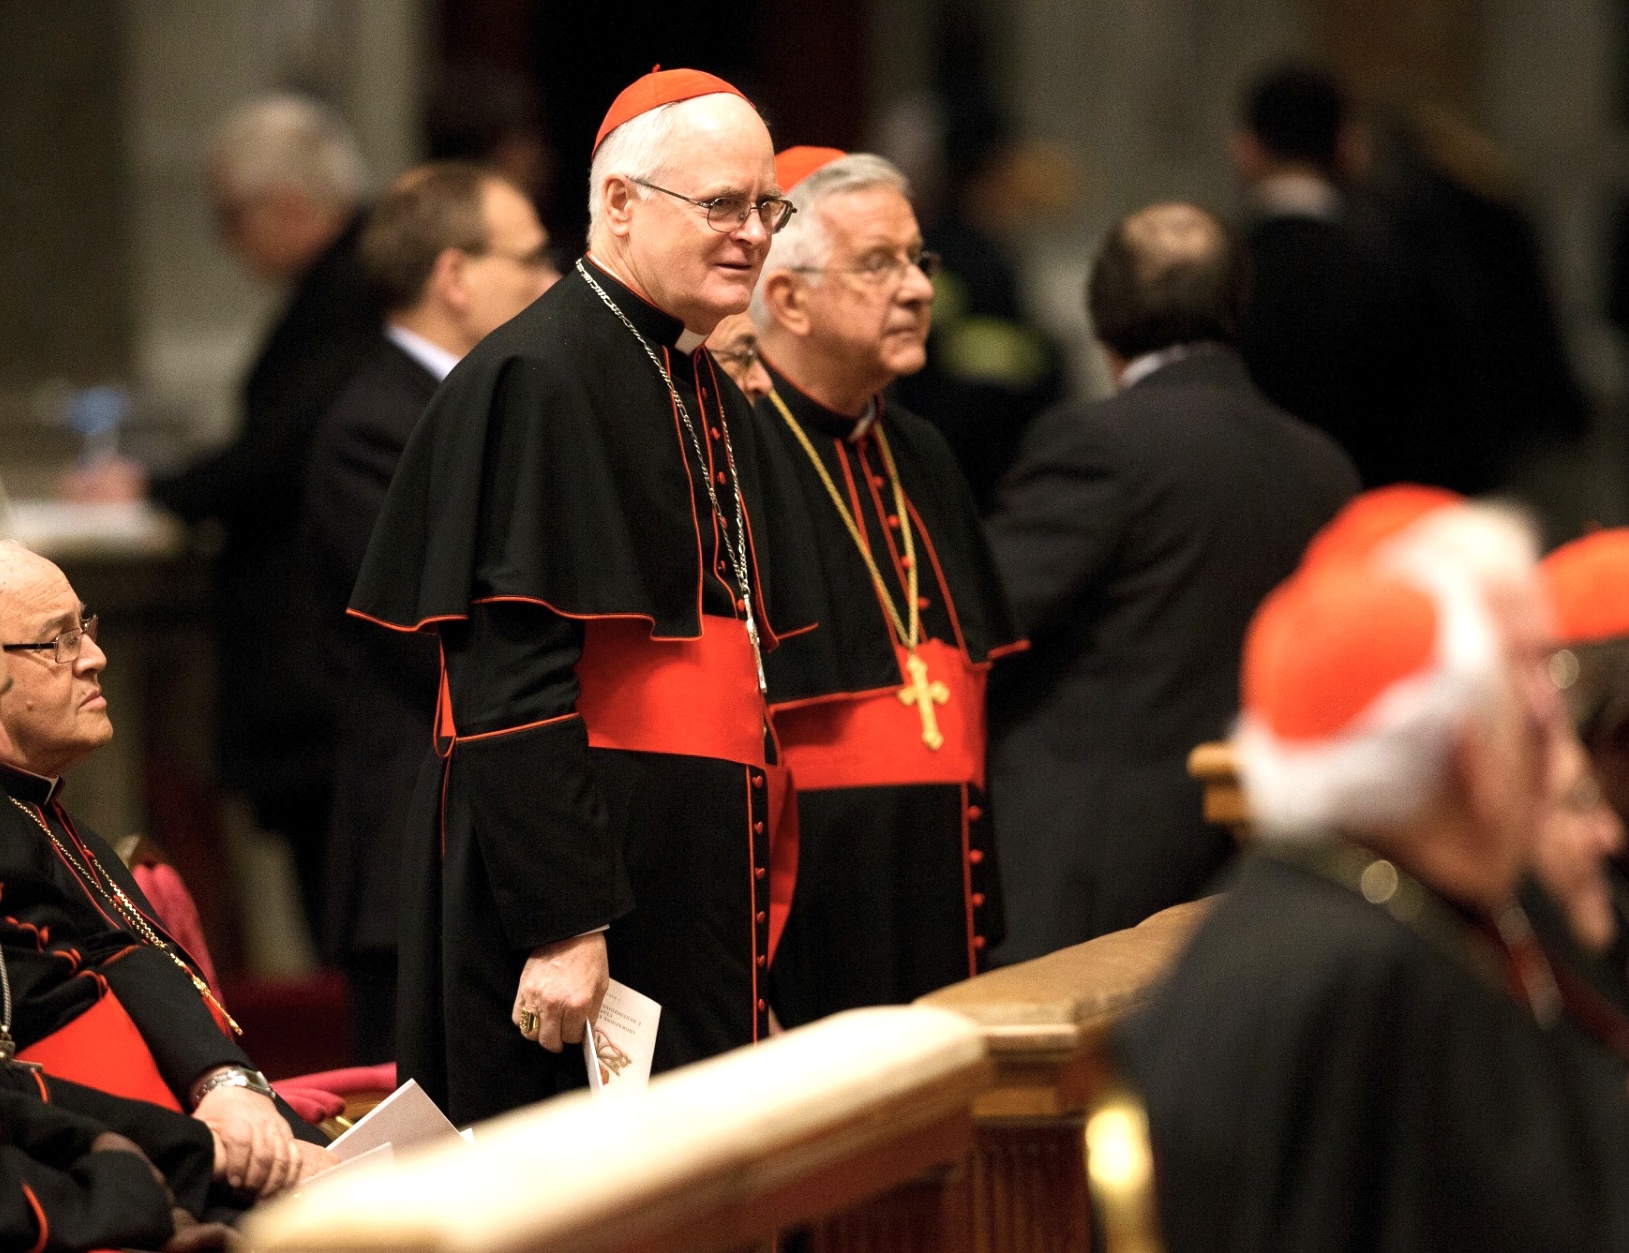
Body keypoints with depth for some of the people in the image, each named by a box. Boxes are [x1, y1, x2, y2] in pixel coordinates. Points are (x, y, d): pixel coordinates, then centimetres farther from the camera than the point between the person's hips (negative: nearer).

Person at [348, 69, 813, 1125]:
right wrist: (563, 923, -25)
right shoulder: (537, 380, -13)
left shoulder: (712, 398, 15)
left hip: (696, 897, 9)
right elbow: (509, 677, -20)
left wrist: (756, 912, 19)